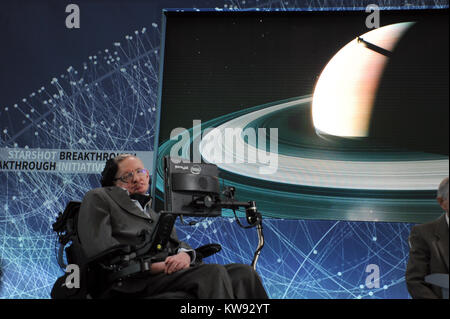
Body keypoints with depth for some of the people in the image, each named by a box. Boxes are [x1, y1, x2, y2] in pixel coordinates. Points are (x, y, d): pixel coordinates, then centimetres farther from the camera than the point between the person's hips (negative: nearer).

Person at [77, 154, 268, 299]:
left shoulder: (154, 211, 32)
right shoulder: (98, 198, 12)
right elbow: (98, 248, -5)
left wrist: (184, 255, -4)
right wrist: (152, 265, -13)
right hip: (134, 281, -7)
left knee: (244, 273, -15)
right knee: (214, 273, -30)